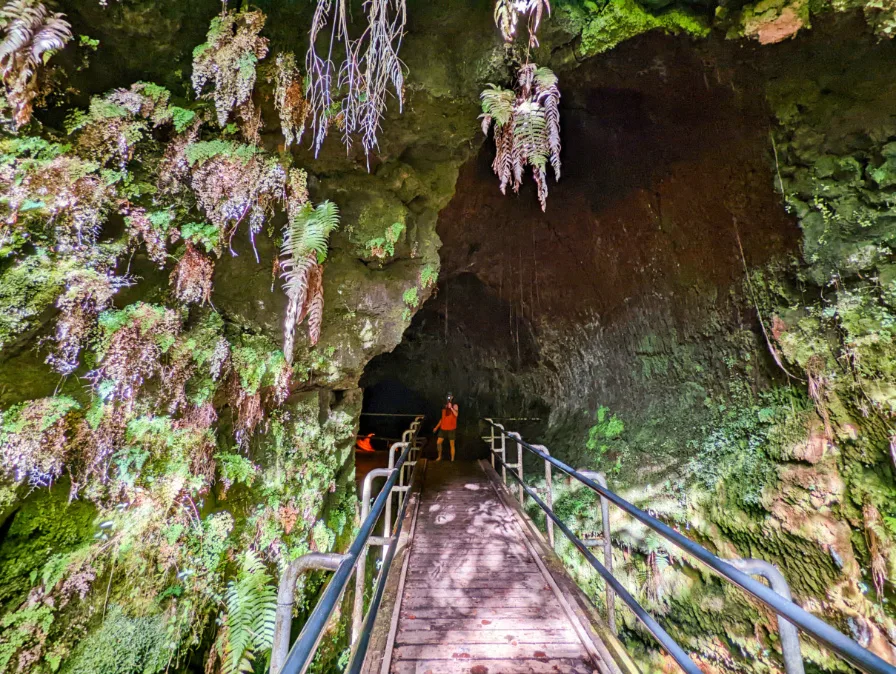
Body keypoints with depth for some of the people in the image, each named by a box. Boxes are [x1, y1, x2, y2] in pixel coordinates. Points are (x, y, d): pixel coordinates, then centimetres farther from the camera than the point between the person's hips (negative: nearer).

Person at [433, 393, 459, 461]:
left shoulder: (454, 406, -3)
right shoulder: (444, 406, 11)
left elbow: (456, 414, -22)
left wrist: (450, 407, -22)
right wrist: (437, 427, 16)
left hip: (451, 429, -4)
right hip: (443, 428, 5)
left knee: (452, 445, 1)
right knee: (438, 442, 2)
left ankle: (452, 460, 10)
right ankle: (439, 456, 22)